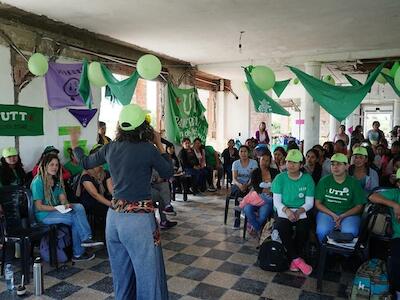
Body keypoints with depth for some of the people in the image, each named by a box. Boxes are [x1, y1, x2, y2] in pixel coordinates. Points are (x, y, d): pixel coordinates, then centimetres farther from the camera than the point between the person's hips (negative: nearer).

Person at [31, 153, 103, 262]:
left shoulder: (56, 180, 13)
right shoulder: (38, 182, -12)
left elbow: (62, 198, 6)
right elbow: (39, 207, -15)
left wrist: (66, 205, -17)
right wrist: (58, 208, -21)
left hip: (56, 210, 7)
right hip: (43, 215, -7)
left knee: (79, 207, -21)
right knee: (75, 219, -25)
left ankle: (86, 239, -28)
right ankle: (78, 253, -17)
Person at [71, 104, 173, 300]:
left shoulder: (111, 147, 2)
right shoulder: (148, 149, -14)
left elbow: (85, 163, 20)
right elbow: (168, 173, 1)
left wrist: (75, 145, 38)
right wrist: (159, 145, 6)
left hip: (115, 216, 7)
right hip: (139, 218, -6)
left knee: (121, 272, 21)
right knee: (148, 273, 5)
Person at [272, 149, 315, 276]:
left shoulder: (307, 179, 0)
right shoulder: (280, 178, -1)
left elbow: (309, 203, 0)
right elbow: (276, 201, -4)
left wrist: (298, 211, -19)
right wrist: (287, 210, -23)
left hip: (301, 212, 0)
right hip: (283, 211, 0)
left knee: (304, 230, -28)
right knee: (282, 229, -30)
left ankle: (293, 258, -3)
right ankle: (297, 259, -12)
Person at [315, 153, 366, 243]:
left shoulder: (354, 183, 3)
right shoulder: (324, 181, 4)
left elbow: (359, 206, 4)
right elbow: (318, 203, 4)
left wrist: (342, 216, -11)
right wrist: (333, 215, -10)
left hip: (348, 214, 0)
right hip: (326, 212, 0)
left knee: (349, 232, -32)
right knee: (322, 231, -29)